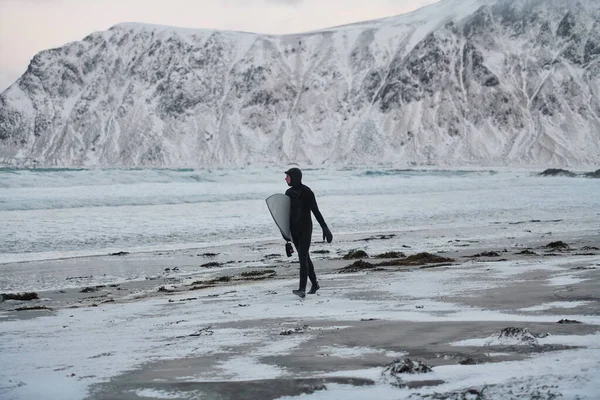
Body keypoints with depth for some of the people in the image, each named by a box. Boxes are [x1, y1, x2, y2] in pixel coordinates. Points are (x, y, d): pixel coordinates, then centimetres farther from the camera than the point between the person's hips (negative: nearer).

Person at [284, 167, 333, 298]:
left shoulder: (307, 192, -12)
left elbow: (316, 211, -12)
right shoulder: (289, 192, 7)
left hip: (305, 228, -7)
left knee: (302, 257, -15)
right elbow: (286, 212, 13)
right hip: (294, 229, 7)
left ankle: (302, 289, -20)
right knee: (305, 257, 14)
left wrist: (325, 228, -14)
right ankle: (314, 284, 28)